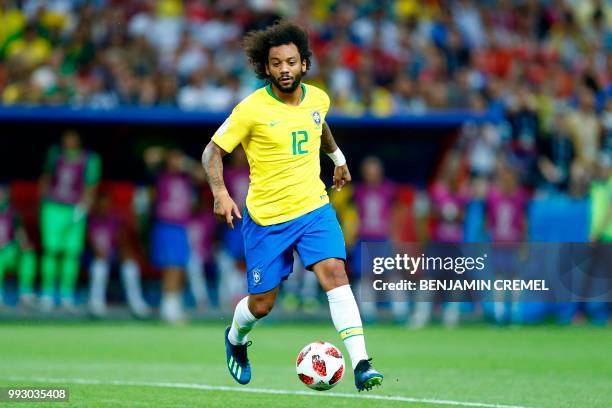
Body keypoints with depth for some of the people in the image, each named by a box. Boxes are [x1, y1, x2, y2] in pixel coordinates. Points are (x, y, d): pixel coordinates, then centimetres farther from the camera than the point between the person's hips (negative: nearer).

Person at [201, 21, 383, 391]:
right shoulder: (252, 109, -14)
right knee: (261, 304, 6)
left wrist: (338, 156, 37)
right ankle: (236, 340, 43)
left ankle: (361, 365, -26)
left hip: (314, 208, 3)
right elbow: (213, 152, -8)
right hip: (266, 218, -3)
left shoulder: (318, 98, 0)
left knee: (335, 273, -21)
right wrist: (221, 194, -22)